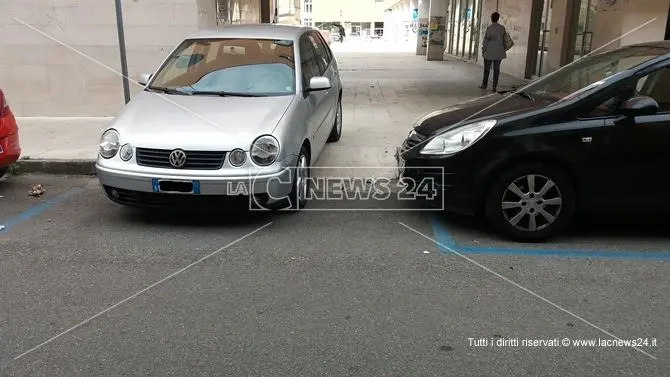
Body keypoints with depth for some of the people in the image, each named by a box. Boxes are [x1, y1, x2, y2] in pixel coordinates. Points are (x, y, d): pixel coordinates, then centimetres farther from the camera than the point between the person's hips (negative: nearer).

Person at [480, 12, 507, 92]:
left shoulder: (489, 28, -12)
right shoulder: (502, 28, 0)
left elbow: (486, 40, -10)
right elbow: (504, 39, 6)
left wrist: (483, 50, -2)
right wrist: (503, 49, 15)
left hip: (489, 52, -3)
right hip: (499, 52, 4)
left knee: (487, 68, 9)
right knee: (496, 69, 4)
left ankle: (484, 84, 19)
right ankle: (494, 86, 4)